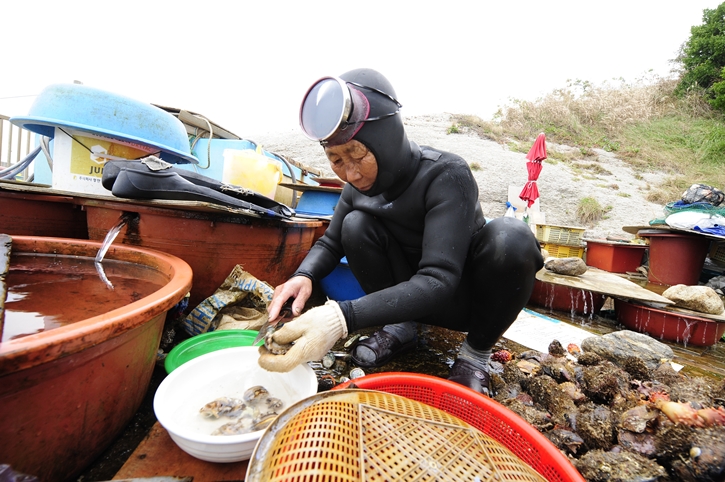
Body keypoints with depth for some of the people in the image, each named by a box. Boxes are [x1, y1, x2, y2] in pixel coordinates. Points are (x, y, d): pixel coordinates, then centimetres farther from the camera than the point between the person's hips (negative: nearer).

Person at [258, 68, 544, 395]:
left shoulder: (446, 175, -28)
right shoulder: (358, 185, -10)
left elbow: (439, 282, -36)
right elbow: (330, 243, 0)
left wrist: (342, 317, -47)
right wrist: (304, 277, -24)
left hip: (470, 297, -3)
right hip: (412, 295, 4)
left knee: (510, 237, -34)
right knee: (356, 224, -19)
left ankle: (476, 354, -8)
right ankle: (401, 329, -1)